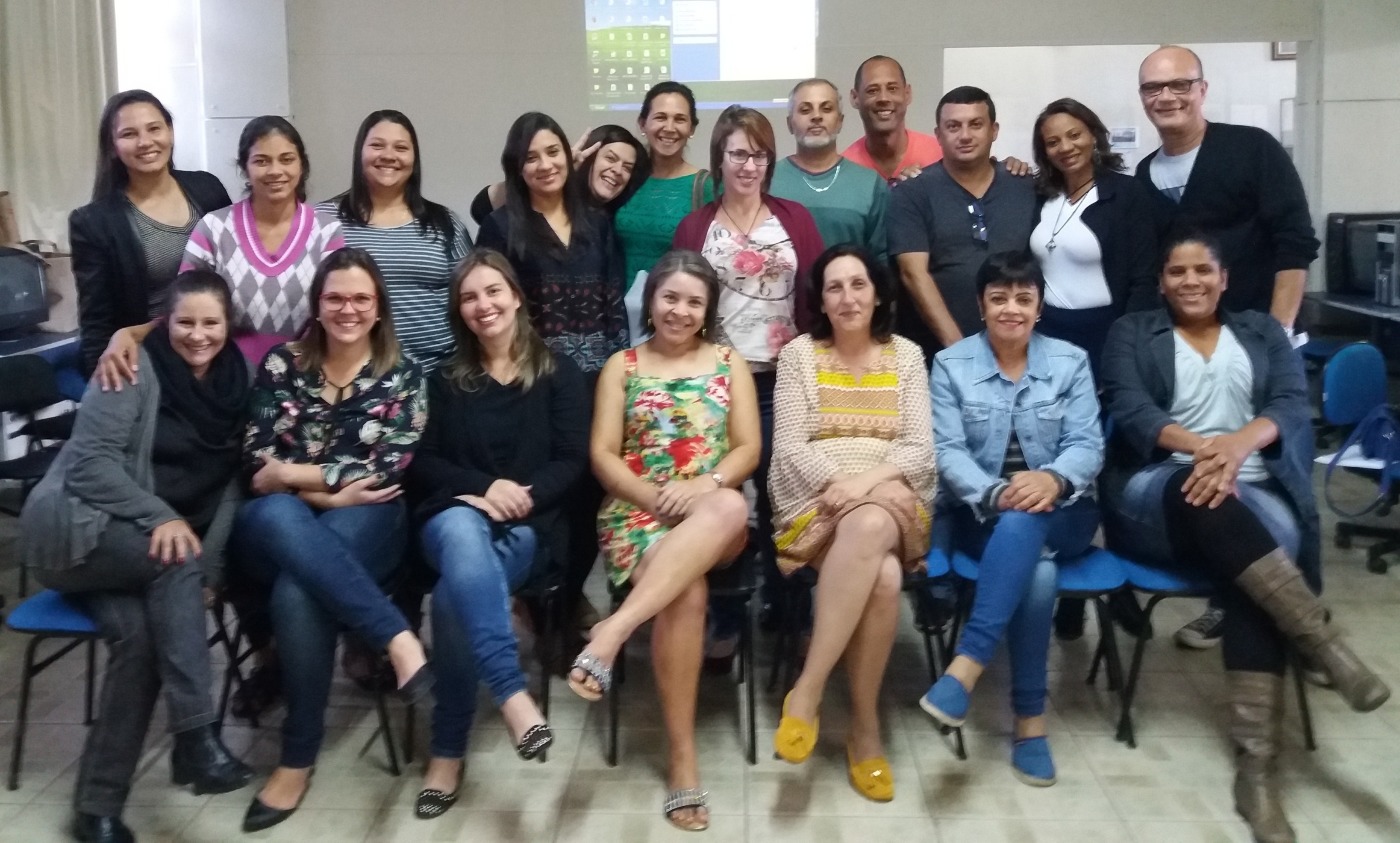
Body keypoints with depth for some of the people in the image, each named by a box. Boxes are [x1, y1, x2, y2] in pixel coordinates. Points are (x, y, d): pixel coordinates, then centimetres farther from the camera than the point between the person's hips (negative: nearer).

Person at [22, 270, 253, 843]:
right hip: (76, 528, -4)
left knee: (139, 633, -27)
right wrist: (160, 517, -25)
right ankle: (196, 737, -36)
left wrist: (206, 562, -11)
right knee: (176, 563, -33)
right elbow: (90, 462, -14)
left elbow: (230, 478, 3)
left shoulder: (234, 379, 6)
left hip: (159, 541, 4)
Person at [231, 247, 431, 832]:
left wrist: (296, 474, -6)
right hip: (277, 528, 1)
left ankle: (298, 758, -20)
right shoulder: (282, 363, 10)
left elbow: (386, 468, -5)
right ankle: (398, 638, -40)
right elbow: (256, 464, 1)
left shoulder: (401, 376, 7)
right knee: (281, 515, -39)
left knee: (298, 594, -35)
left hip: (365, 524, -1)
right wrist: (330, 492, -10)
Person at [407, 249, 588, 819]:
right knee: (464, 529, -39)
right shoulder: (446, 379, 18)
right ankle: (513, 695, -48)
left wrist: (518, 498, -16)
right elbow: (421, 463, 7)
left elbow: (571, 462, 1)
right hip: (454, 513, 2)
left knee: (455, 595, -33)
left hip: (529, 526, -1)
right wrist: (484, 486, -11)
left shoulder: (558, 372, 10)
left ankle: (448, 749, -21)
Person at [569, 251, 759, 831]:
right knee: (686, 590, -35)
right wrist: (656, 495, -12)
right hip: (637, 512, -1)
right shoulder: (622, 366, 13)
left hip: (716, 516, 1)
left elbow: (748, 449, 7)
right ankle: (682, 757, -28)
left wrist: (705, 485, -14)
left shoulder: (729, 363, 16)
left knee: (731, 508, -40)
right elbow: (603, 455, 5)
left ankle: (613, 630, -47)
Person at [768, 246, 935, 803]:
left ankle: (807, 691, -29)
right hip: (816, 499, -1)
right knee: (882, 577, -34)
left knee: (869, 525, -37)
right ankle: (865, 727, -22)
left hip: (895, 503, 1)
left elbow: (920, 448, 2)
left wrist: (870, 480, -17)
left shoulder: (906, 355, 11)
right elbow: (789, 448, -1)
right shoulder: (799, 353, 7)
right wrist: (841, 483, -18)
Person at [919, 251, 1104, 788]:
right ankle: (1030, 718, -28)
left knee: (1024, 522, -37)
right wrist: (997, 494, -26)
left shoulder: (1070, 362, 8)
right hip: (979, 516, 0)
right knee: (1037, 572, -34)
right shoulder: (950, 364, 4)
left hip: (1061, 515, 1)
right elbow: (948, 453, -6)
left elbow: (1087, 445, -3)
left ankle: (968, 664, -42)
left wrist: (1053, 480, -27)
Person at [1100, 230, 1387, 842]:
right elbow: (1129, 410, -3)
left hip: (1252, 497, 1)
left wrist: (1240, 443, -21)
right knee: (1201, 492, -38)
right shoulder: (1130, 334, 17)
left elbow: (1293, 406, 3)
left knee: (1258, 561, -33)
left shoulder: (1263, 332, 22)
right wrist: (1200, 446, -24)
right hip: (1156, 498, -1)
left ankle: (1256, 769, -37)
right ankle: (1324, 641, -35)